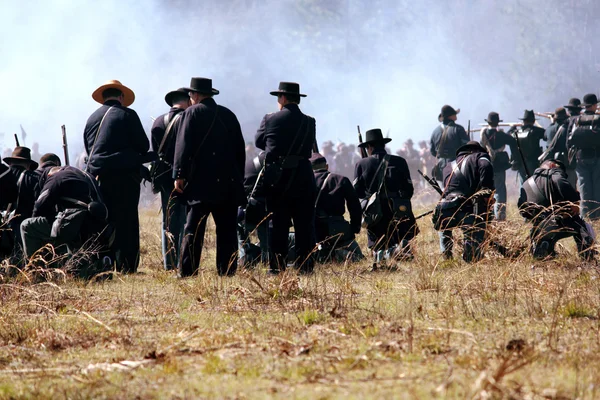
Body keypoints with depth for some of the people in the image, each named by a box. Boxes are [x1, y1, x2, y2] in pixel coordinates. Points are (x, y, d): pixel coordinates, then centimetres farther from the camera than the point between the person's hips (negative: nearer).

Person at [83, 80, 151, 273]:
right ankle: (127, 267, -5)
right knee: (126, 222, -3)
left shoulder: (92, 118, 13)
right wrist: (137, 156, 17)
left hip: (97, 175, 5)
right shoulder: (127, 115, -4)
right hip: (124, 176, -5)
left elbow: (89, 149, 17)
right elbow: (144, 146, -3)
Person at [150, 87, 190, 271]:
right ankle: (183, 263, -5)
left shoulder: (158, 122, 8)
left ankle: (169, 264, 9)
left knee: (168, 222, 10)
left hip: (165, 178, 5)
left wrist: (157, 177, 14)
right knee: (185, 221, -1)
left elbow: (155, 151, 9)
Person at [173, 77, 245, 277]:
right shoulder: (228, 114, 16)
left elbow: (184, 145, -8)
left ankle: (187, 272, -9)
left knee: (193, 229, -5)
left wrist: (179, 175, -8)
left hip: (202, 181, -5)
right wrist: (238, 178, 22)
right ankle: (227, 272, 5)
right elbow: (240, 149, 17)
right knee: (227, 229, 7)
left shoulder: (193, 112, 0)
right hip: (229, 183, 5)